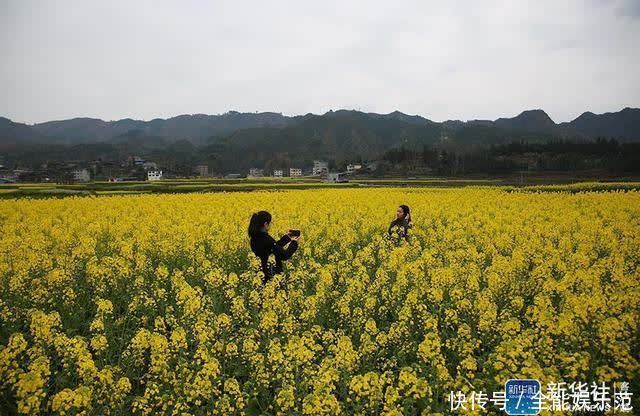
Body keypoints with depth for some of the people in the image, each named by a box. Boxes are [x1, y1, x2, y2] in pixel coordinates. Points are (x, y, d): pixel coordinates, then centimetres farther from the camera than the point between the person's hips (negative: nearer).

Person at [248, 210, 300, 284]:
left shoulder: (255, 237, 2)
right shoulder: (266, 239, -25)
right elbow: (284, 256, -20)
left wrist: (287, 237, 17)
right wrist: (294, 242, -7)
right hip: (272, 276, -9)